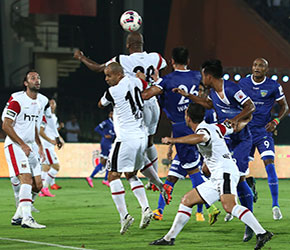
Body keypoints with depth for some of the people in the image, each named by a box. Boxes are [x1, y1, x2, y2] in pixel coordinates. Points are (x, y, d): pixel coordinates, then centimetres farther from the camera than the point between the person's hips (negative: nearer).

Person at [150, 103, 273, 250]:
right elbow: (233, 126, 34)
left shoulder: (203, 130, -10)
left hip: (226, 172, -11)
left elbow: (201, 137, -36)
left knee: (229, 206, -31)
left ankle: (262, 233, -37)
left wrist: (174, 140, -34)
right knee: (186, 201, 13)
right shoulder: (214, 127, 19)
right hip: (217, 177, 11)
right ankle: (170, 238, 17)